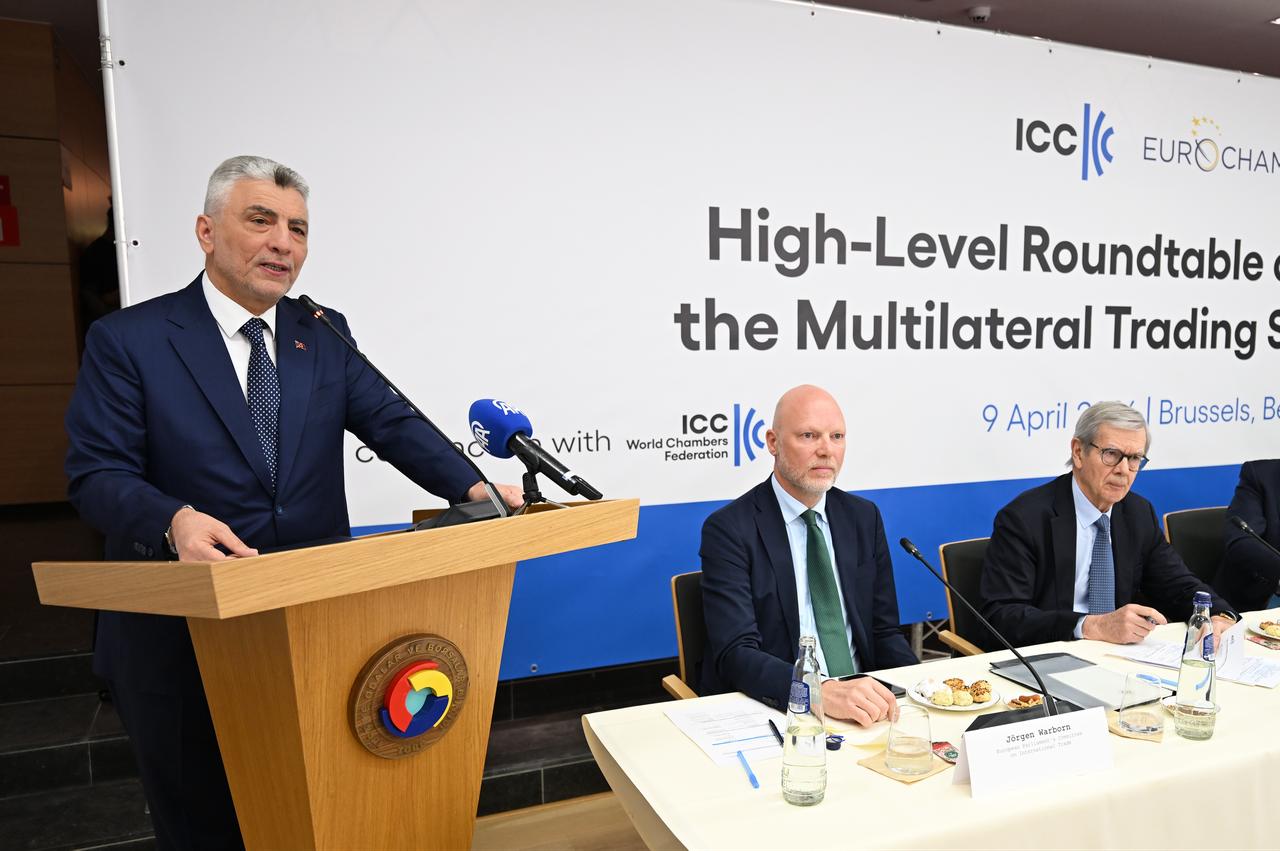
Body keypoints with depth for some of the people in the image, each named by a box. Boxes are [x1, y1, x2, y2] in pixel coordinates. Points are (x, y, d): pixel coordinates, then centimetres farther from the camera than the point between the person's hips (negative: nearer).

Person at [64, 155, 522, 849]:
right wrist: (175, 521, -32)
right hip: (180, 636, -2)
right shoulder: (127, 340, -4)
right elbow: (97, 473, -10)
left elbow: (392, 423, -4)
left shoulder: (325, 335, 5)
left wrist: (471, 486, -21)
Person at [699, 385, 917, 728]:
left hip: (864, 700, 4)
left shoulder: (864, 517, 9)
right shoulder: (729, 529, -9)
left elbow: (884, 632, 12)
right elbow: (735, 653, -18)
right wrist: (823, 691, -33)